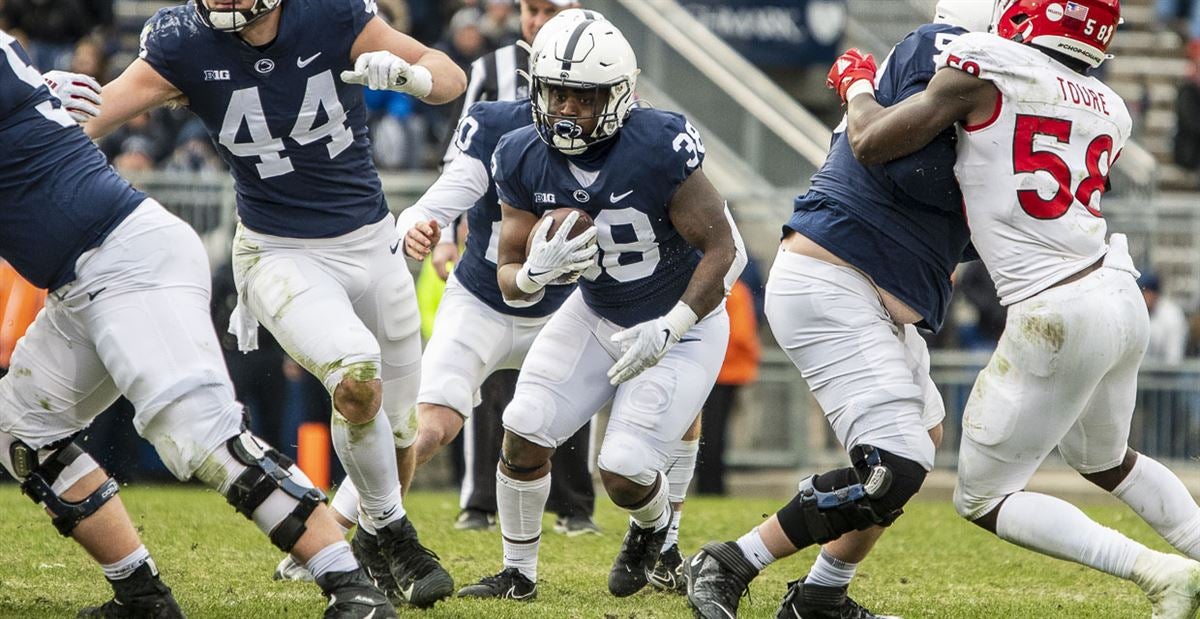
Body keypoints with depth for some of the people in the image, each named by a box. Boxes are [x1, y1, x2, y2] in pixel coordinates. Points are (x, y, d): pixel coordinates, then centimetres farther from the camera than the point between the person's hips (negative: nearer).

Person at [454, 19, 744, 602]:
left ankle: (653, 527, 25)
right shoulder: (524, 160, -13)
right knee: (524, 432, -8)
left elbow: (721, 249, -22)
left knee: (624, 471, -13)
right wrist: (536, 274, -30)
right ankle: (518, 572, 14)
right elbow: (510, 279, -6)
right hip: (596, 316, 5)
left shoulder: (659, 148, -29)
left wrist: (668, 330, -29)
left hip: (683, 322, -5)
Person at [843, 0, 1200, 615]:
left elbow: (870, 143, -8)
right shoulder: (1109, 111, 11)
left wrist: (857, 83, 12)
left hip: (1057, 318, -8)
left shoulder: (986, 67, -9)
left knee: (983, 501, 6)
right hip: (1122, 298, 8)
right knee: (1104, 461, 33)